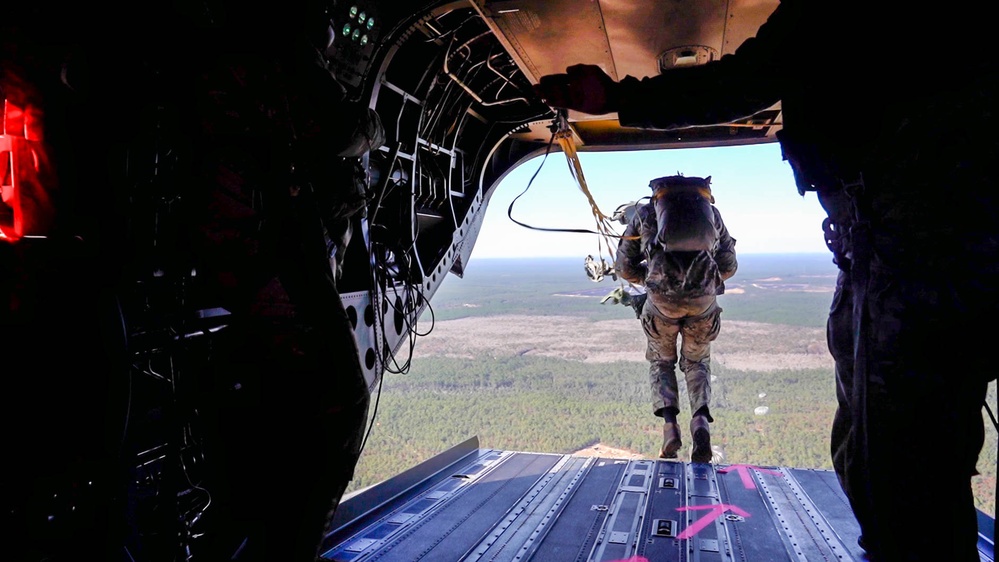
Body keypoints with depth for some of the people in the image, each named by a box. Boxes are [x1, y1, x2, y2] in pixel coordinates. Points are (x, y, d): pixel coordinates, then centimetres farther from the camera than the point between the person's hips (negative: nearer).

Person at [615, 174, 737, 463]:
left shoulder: (645, 212, 18)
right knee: (697, 363, 22)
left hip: (662, 300, -1)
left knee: (661, 362, 22)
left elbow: (623, 266, 17)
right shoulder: (711, 212, 23)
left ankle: (669, 423, 1)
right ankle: (701, 420, -3)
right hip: (704, 300, 1)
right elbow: (729, 266, 24)